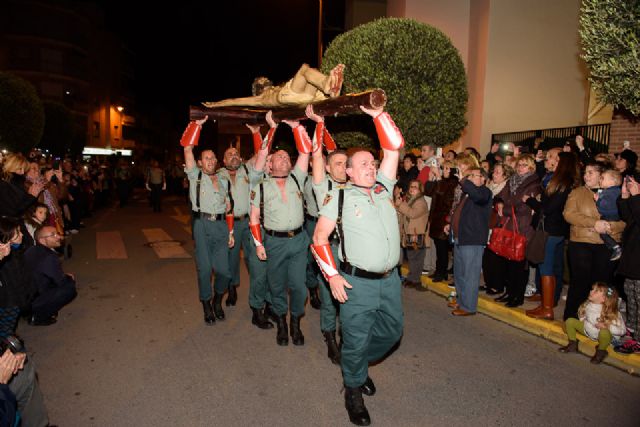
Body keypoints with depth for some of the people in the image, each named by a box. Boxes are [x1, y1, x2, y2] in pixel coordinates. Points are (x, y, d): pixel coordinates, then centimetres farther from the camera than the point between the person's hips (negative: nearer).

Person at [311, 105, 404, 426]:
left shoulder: (383, 187, 8)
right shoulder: (339, 197, -5)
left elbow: (394, 147, 6)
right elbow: (319, 238, -4)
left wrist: (378, 114, 2)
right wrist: (332, 275, -10)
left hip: (390, 280, 6)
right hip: (357, 283, -5)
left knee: (392, 331, 19)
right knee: (356, 340, 5)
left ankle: (361, 363, 46)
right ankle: (353, 391, 31)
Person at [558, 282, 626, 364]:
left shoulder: (612, 313, -26)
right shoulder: (587, 305, -11)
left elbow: (622, 330, -22)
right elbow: (582, 317, 10)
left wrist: (607, 326, -33)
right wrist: (585, 322, -7)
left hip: (604, 333, -5)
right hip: (588, 330, 5)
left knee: (604, 332, -40)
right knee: (570, 321, -8)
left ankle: (601, 351, -8)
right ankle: (572, 345, 9)